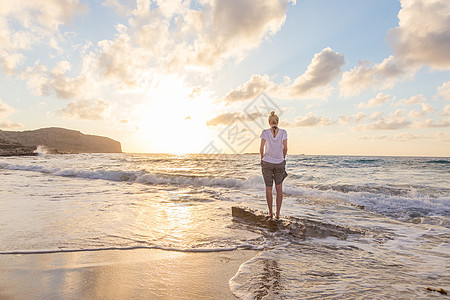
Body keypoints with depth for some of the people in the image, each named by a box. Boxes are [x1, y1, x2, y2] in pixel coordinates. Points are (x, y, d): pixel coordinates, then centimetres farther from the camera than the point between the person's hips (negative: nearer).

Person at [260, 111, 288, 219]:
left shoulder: (265, 132, -6)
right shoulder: (283, 132, -2)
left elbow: (261, 148, -11)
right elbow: (285, 147, -7)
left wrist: (262, 157, 6)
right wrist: (283, 158, 10)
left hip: (267, 163, -1)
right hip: (279, 163, 1)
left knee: (268, 188, 10)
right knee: (279, 188, 12)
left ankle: (270, 212, 17)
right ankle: (278, 213, 11)